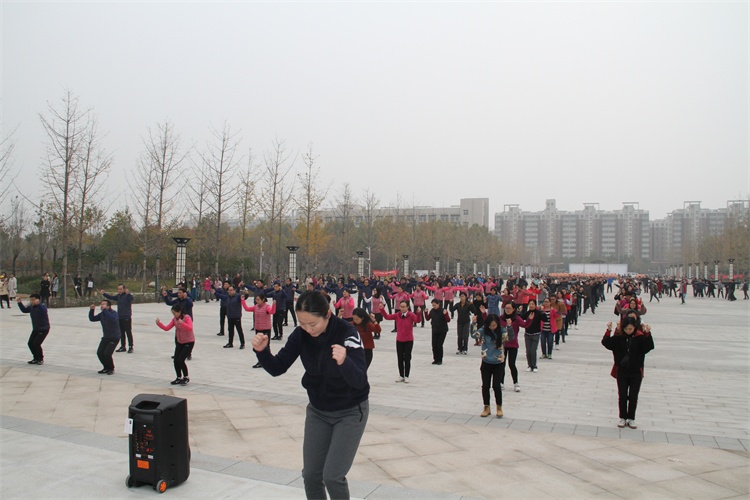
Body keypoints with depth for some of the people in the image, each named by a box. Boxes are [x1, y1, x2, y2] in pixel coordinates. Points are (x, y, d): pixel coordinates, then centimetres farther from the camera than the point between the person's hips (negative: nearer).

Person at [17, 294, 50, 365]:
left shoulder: (42, 306, -18)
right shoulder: (31, 307, 4)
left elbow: (43, 311, -40)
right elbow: (24, 310, 20)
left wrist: (38, 304, -49)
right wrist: (20, 303, 8)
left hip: (44, 329, -8)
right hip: (35, 329, 8)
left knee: (36, 343, -13)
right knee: (30, 343, 4)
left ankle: (41, 359, 5)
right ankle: (36, 358, 21)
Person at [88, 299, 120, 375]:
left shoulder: (113, 313, -18)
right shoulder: (102, 314, 4)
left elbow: (113, 319, -41)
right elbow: (92, 318, 8)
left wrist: (105, 310, -40)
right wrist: (91, 310, -8)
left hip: (114, 338, -7)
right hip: (105, 337, 7)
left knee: (107, 354, -17)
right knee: (99, 353, -4)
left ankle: (111, 369, 7)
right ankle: (106, 368, 18)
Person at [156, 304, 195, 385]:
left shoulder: (187, 318, -18)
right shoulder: (174, 319, 1)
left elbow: (190, 328, -34)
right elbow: (166, 328, -1)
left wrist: (182, 323, -49)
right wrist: (158, 323, -15)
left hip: (189, 342, -7)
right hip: (179, 342, 7)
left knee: (180, 360, -13)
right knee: (175, 360, 0)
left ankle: (186, 377, 6)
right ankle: (179, 378, 19)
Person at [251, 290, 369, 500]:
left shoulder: (347, 333, -27)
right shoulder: (301, 334, -13)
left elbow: (359, 381, -32)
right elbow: (277, 368, -10)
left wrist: (344, 362, -53)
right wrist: (262, 351, -29)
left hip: (350, 412, -5)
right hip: (317, 411, 5)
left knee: (332, 476, -8)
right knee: (310, 474, 5)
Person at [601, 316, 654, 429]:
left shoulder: (640, 337, -10)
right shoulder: (619, 337, -6)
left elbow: (650, 347, -24)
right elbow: (606, 343, -12)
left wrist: (647, 333, -38)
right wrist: (608, 331, -26)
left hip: (636, 372, -1)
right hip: (621, 372, 1)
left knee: (633, 397, 6)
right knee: (622, 396, 7)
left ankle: (631, 418, 22)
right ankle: (622, 418, 21)